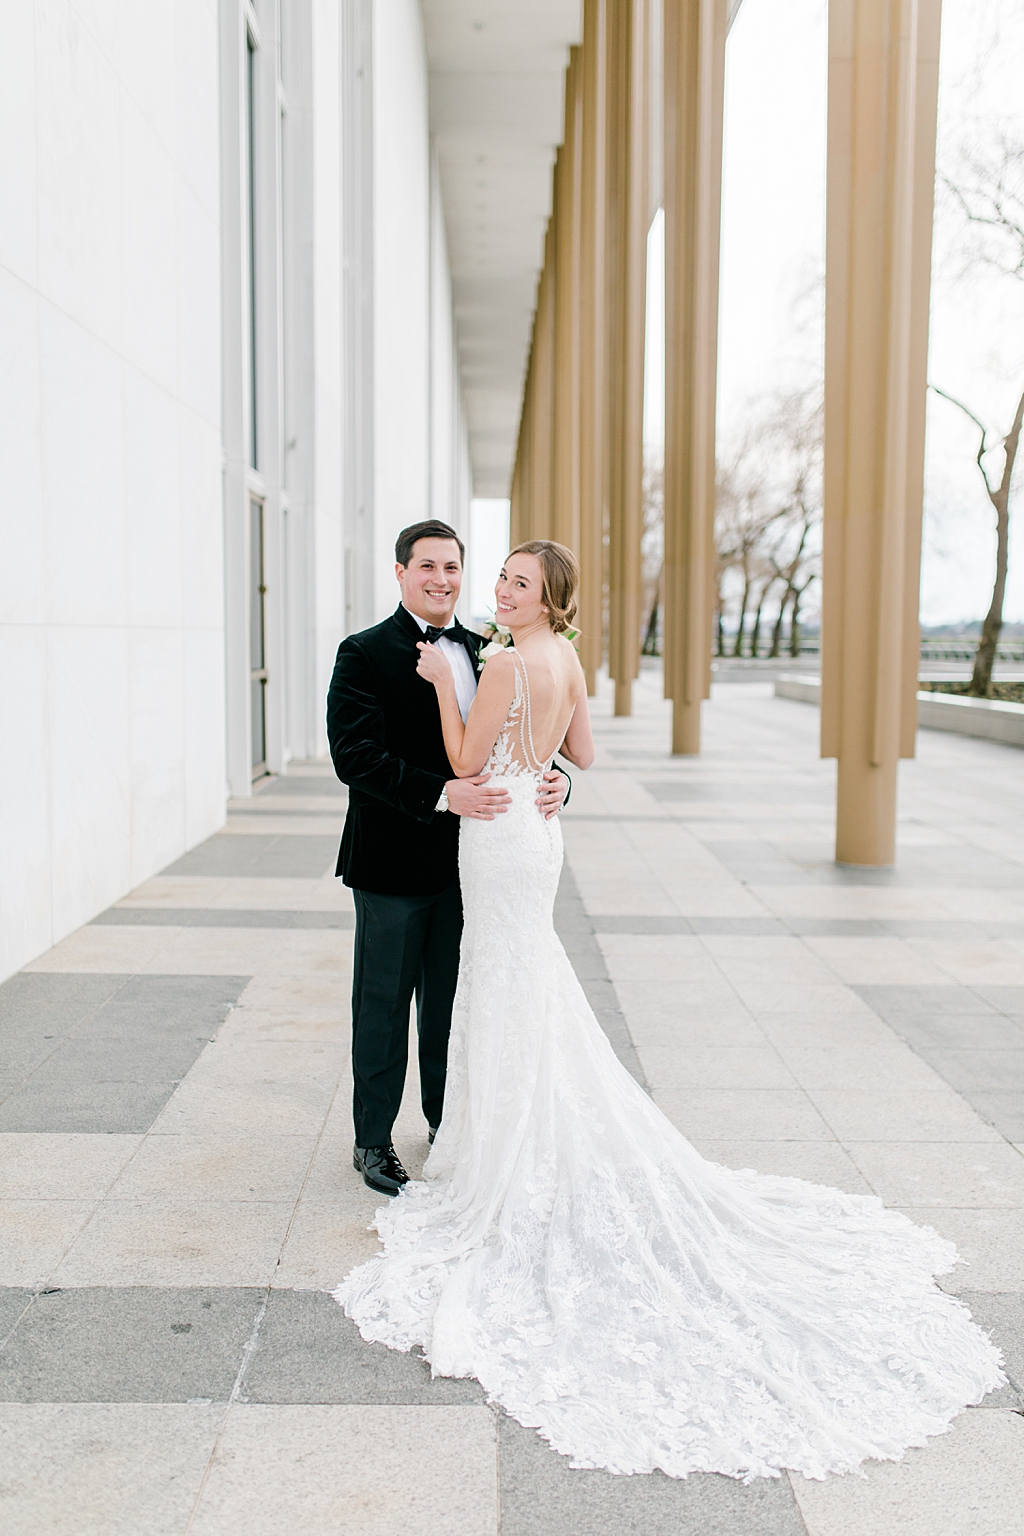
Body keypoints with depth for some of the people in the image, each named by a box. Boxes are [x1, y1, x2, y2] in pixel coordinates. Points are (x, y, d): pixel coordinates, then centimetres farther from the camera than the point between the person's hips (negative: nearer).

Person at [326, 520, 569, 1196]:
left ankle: (448, 1126, 34)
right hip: (394, 864, -5)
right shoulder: (365, 654, -8)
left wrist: (553, 780, -13)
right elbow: (356, 757, -18)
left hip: (467, 860, 5)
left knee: (454, 1005, 17)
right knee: (384, 1006, 8)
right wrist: (442, 794, -28)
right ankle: (374, 1141, 24)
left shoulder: (486, 653, 9)